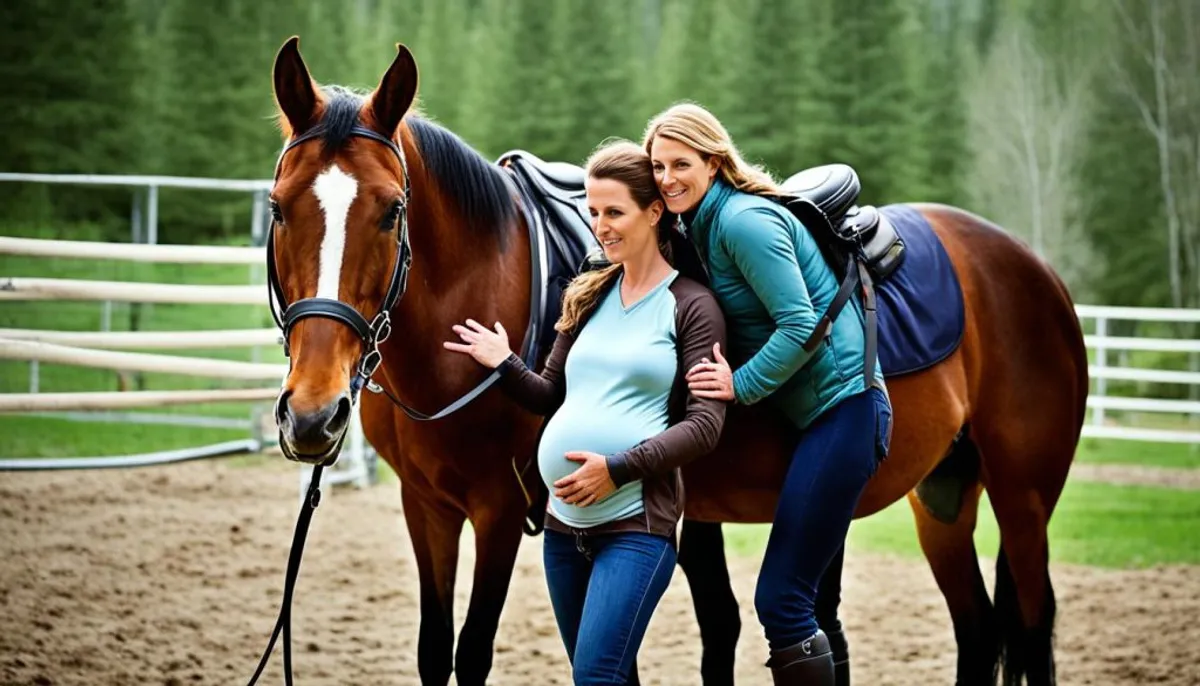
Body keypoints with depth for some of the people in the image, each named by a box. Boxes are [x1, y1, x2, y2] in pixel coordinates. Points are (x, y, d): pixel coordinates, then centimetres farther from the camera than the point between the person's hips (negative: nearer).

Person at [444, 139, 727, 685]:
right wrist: (504, 366, 1)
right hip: (564, 520, 7)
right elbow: (551, 397, 20)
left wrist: (618, 468, -20)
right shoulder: (587, 297, 14)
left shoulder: (691, 306, -4)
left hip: (637, 522, -7)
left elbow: (704, 426, -11)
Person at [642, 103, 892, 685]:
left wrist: (741, 384, -16)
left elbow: (802, 326, -20)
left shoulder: (743, 221, -15)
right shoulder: (704, 224, 13)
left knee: (780, 598, -11)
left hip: (842, 411, -10)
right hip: (814, 414, 10)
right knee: (808, 597, 15)